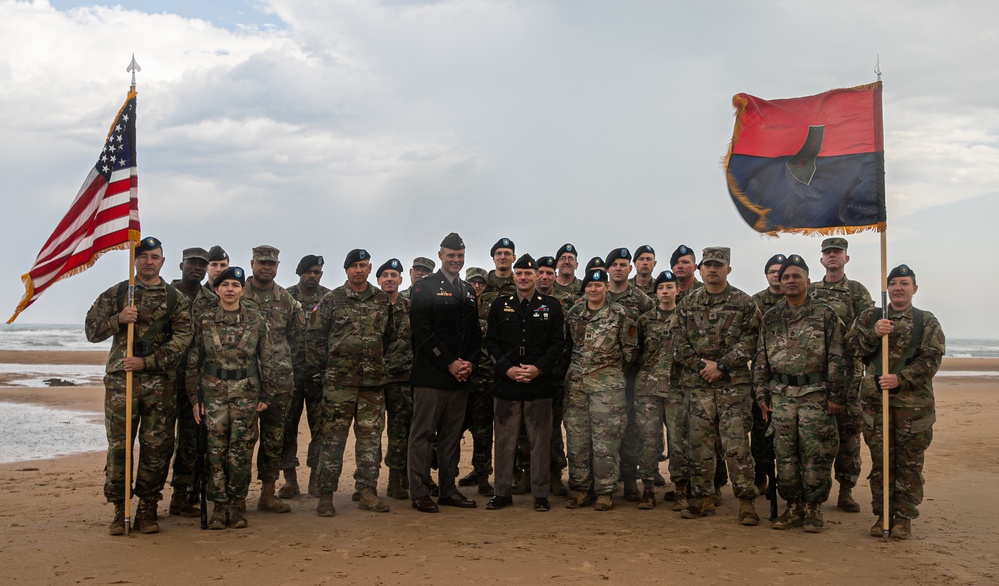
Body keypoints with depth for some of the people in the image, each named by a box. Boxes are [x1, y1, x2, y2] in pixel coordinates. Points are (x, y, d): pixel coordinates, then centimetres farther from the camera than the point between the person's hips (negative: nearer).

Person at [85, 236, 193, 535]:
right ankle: (119, 510, 9)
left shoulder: (176, 299, 7)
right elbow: (92, 330, 9)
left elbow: (182, 339, -3)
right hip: (120, 379, 0)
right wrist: (118, 319, -10)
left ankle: (147, 510, 12)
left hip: (160, 383, 0)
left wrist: (147, 361, -12)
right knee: (118, 446, 0)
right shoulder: (115, 294, 10)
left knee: (157, 448, 1)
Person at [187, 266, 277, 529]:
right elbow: (193, 361, 6)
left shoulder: (255, 320, 5)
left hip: (246, 392, 0)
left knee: (241, 450, 0)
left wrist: (265, 395, 4)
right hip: (213, 391, 0)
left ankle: (237, 505, 13)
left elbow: (266, 360, 7)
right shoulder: (203, 320, 5)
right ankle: (219, 507, 10)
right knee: (216, 450, 0)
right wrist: (194, 397, 2)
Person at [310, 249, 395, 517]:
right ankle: (326, 495, 5)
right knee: (332, 437, -1)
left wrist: (377, 360, 12)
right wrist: (326, 365, 0)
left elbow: (390, 336, 18)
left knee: (371, 436, 6)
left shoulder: (383, 300, 10)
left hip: (373, 380, 3)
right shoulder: (331, 300, 1)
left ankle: (367, 492, 14)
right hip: (338, 381, -3)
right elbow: (316, 337, 2)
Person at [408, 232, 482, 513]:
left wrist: (469, 363, -1)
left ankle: (448, 490, 18)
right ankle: (420, 493, 5)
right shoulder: (424, 287, -2)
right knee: (422, 434, -1)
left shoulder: (468, 291, 17)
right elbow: (423, 334, -11)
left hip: (461, 376, 6)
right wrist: (450, 363, -14)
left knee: (451, 435, 11)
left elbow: (475, 333, 16)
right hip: (430, 374, -6)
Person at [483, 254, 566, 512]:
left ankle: (541, 494, 11)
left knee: (540, 440, 3)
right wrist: (506, 368, -8)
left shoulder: (552, 306, 6)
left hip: (540, 383, -1)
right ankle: (503, 493, 15)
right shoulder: (499, 305, 9)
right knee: (505, 440, 5)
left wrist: (538, 368, -11)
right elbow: (490, 342, 6)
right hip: (505, 383, 1)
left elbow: (557, 343, 2)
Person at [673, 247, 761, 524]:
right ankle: (701, 498, 15)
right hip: (697, 383, 3)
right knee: (699, 444, 6)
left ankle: (746, 502, 0)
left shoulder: (744, 303, 3)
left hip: (734, 383, -3)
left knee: (736, 444, -6)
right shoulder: (688, 303, 11)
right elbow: (679, 341, 7)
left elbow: (750, 340, -4)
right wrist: (701, 366, -7)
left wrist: (721, 365, -12)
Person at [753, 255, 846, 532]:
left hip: (816, 395, -3)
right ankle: (794, 507, 16)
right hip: (781, 396, 4)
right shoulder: (770, 318, 12)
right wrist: (761, 394, 8)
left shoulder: (825, 315, 1)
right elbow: (761, 359, 14)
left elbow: (837, 358, -3)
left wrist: (837, 395, -8)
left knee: (816, 454, -1)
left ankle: (813, 509, 11)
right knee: (785, 454, 6)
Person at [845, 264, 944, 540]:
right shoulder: (870, 317, 12)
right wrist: (873, 334, -13)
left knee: (909, 462, 4)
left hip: (914, 401, -1)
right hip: (875, 400, 2)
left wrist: (901, 379, -17)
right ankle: (883, 514, 16)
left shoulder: (927, 322, 5)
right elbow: (851, 346, 5)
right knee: (880, 461, 7)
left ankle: (904, 517, 13)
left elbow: (931, 359, -5)